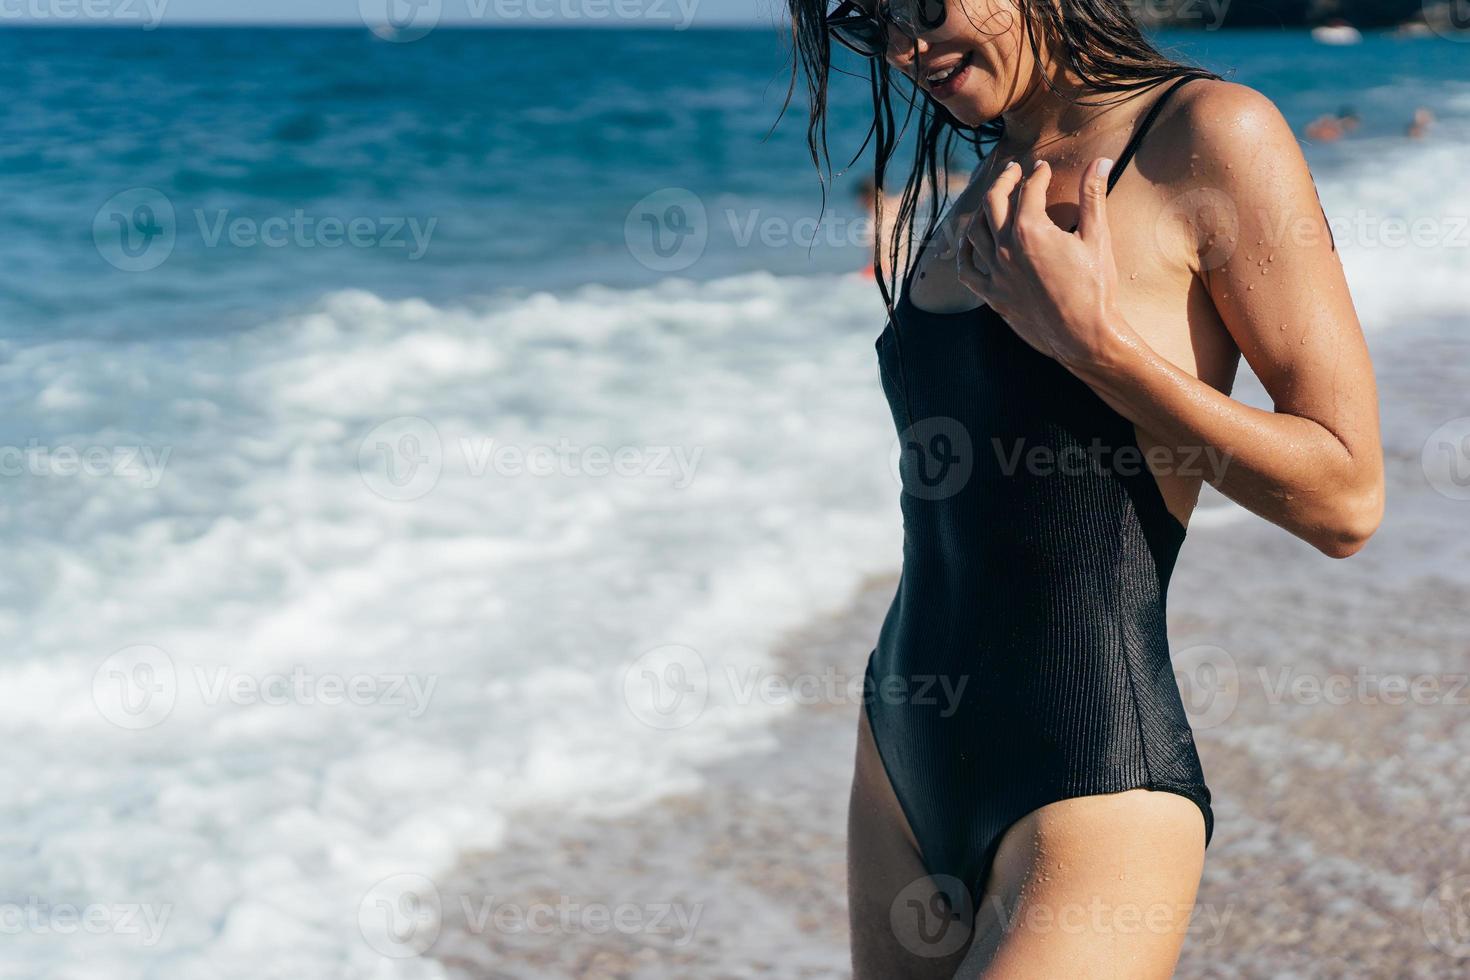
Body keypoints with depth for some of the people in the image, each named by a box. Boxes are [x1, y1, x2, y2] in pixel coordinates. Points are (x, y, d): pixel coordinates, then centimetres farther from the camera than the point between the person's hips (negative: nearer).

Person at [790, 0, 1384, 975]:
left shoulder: (1209, 137, -9)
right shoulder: (982, 200, 12)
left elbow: (1346, 501, -12)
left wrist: (1086, 335, -16)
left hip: (1092, 783, -7)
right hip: (906, 753, 7)